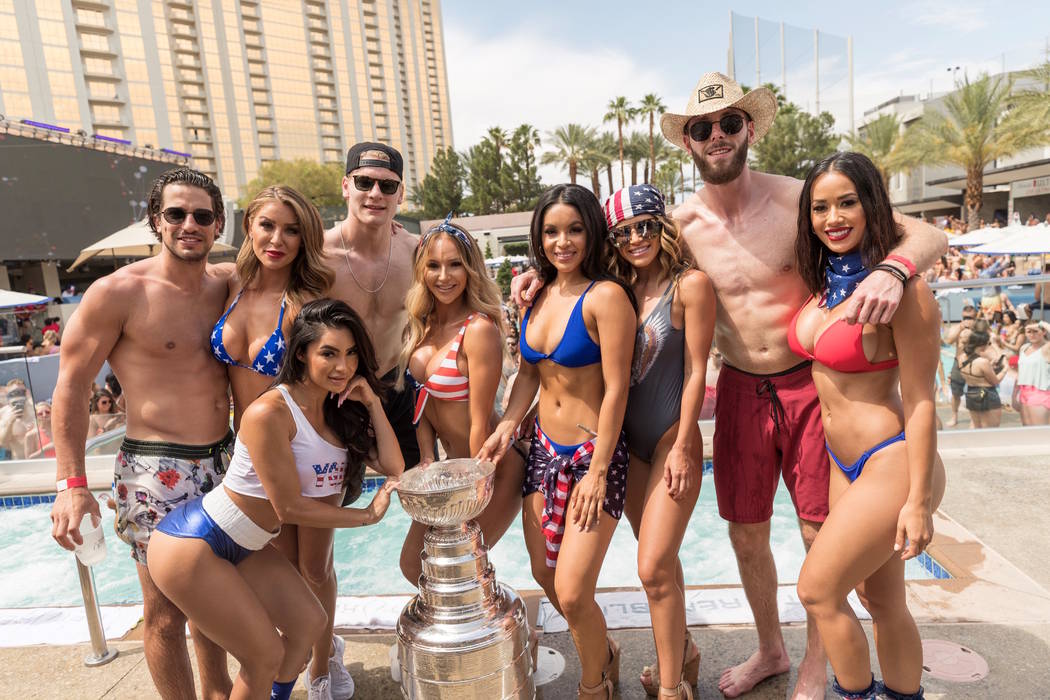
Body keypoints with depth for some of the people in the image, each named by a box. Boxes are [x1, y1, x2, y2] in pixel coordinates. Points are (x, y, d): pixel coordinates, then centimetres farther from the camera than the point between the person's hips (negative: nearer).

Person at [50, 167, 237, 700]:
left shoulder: (225, 286, 5)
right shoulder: (119, 292, -10)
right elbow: (71, 386, -8)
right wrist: (72, 485, -12)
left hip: (222, 460, 6)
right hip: (156, 470, -6)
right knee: (165, 614, 6)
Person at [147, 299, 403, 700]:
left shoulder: (341, 408, -3)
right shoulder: (270, 412, -27)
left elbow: (394, 468, -8)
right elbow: (290, 507, -23)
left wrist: (373, 403, -13)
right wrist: (367, 516, -14)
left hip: (244, 547, 8)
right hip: (191, 545, -8)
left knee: (307, 622, 14)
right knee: (265, 656, -1)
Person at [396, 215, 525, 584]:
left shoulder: (479, 329, -23)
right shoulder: (422, 323, 1)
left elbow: (480, 422, -19)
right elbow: (421, 398, 4)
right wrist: (428, 463, -6)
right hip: (452, 467, 8)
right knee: (414, 564, 16)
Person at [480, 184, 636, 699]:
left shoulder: (606, 297, -16)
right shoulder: (538, 295, 5)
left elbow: (616, 390, -17)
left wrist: (598, 472, -16)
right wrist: (506, 427, -2)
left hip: (595, 454, -7)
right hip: (545, 449, 7)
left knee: (571, 593, -6)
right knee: (544, 575, 16)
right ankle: (603, 657, 46)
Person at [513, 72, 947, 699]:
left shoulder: (797, 199, -13)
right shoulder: (681, 224, -5)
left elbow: (928, 234, -10)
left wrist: (891, 269, -32)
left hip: (810, 384, -2)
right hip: (740, 390, 3)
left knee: (823, 536, 7)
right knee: (746, 533, 13)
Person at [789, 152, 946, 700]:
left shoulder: (901, 288, -19)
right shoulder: (823, 281, 3)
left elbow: (920, 401, -17)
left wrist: (919, 501, -15)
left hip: (891, 464, -7)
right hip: (845, 463, 7)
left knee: (818, 589, 1)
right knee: (881, 601, 19)